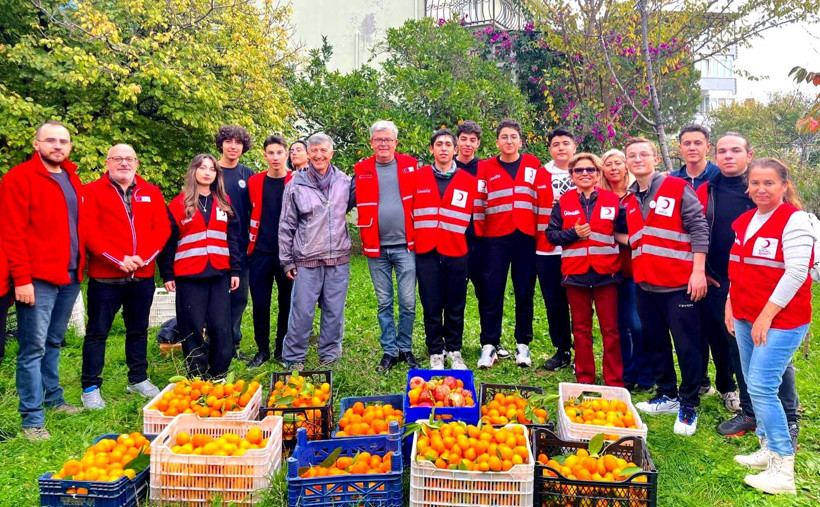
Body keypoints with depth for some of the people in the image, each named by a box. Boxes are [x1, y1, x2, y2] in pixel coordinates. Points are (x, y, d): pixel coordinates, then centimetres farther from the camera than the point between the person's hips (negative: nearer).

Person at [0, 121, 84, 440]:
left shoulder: (72, 179, 15)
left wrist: (80, 267, 10)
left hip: (69, 277, 7)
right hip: (37, 280, -6)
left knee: (53, 344, 17)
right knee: (33, 348, -2)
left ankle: (53, 399, 30)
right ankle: (32, 419, 5)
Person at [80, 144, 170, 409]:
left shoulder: (151, 193, 10)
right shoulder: (92, 191, -1)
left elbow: (162, 227, 2)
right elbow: (89, 231, -11)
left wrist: (144, 256, -13)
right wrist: (119, 259, -18)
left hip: (143, 276, 4)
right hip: (105, 277, -4)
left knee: (138, 330, 15)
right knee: (97, 332, 4)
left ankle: (138, 379, 28)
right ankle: (91, 388, 14)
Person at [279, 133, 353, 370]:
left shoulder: (345, 182, 6)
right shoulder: (296, 185, 1)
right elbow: (286, 226, 4)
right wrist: (287, 260, 3)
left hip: (338, 260, 2)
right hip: (306, 261, -2)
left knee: (334, 311, 8)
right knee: (302, 312, 0)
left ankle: (329, 356, 22)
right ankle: (293, 359, 14)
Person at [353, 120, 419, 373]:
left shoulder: (410, 165, 3)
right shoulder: (361, 171, 4)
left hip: (405, 246, -1)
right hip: (376, 249, 1)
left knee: (408, 302, 2)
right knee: (384, 303, 9)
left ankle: (405, 349, 19)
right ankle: (390, 351, 21)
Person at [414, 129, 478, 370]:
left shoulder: (469, 180, 6)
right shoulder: (418, 177, 5)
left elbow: (472, 217, 12)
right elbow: (409, 211, 10)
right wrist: (413, 240, 7)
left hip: (457, 252, 1)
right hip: (426, 252, 0)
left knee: (455, 307, 8)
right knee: (431, 307, 4)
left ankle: (454, 353, 22)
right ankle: (436, 354, 17)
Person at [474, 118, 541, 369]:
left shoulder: (534, 166, 8)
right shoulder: (486, 168, 6)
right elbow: (478, 204, 5)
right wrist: (479, 235, 0)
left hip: (526, 238, 1)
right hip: (496, 239, -1)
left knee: (525, 293, 6)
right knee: (494, 292, 1)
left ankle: (523, 345, 18)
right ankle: (489, 345, 10)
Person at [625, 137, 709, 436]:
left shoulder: (677, 188, -6)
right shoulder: (629, 201, 12)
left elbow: (699, 228, -9)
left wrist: (698, 270, -14)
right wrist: (637, 272, 6)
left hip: (679, 284, -6)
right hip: (646, 285, 6)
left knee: (687, 346, 0)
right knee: (655, 343, 15)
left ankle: (689, 405, 13)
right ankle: (667, 395, 29)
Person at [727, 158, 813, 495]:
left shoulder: (795, 220, -12)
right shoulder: (745, 221, 11)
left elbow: (796, 273, -18)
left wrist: (767, 316, -18)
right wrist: (731, 305, 12)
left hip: (781, 320, -7)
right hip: (745, 317, 8)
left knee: (762, 387, -10)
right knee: (754, 386, 12)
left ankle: (783, 470, 0)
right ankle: (768, 449, 26)